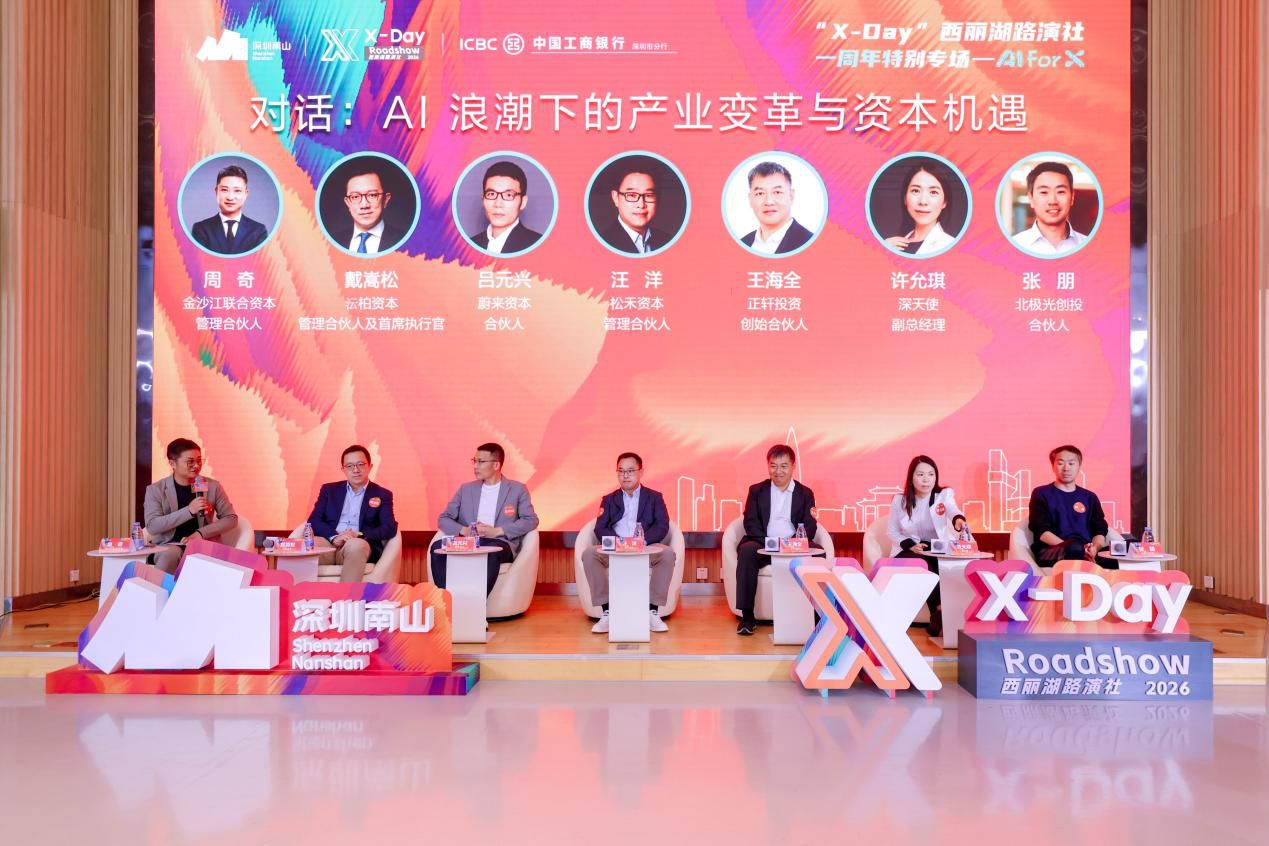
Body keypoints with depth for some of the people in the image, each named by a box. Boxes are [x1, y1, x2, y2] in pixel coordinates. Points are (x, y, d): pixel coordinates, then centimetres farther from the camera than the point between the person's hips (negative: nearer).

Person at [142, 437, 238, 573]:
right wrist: (189, 510, -20)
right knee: (170, 554, -36)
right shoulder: (156, 490, 3)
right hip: (168, 545, 0)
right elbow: (152, 526, -9)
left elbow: (231, 518, 8)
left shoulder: (212, 486, 7)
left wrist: (200, 533, -8)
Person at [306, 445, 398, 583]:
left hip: (359, 546, -1)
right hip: (328, 544, 2)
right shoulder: (329, 490, 23)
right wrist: (334, 536, -13)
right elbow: (313, 521, 9)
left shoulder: (382, 494, 17)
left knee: (355, 545, -38)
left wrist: (359, 535, -15)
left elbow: (390, 528, 3)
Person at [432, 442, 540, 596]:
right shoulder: (466, 489, 20)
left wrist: (497, 531, -11)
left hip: (499, 543, -3)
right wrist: (463, 530, -8)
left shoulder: (517, 489, 11)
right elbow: (443, 518, 15)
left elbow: (531, 520, 1)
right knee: (438, 547, -26)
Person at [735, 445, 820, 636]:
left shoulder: (805, 493, 16)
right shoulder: (756, 490, 15)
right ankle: (747, 616, -30)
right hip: (764, 546, -1)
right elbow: (750, 522, 3)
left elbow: (810, 527, 5)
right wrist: (768, 542, -15)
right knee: (746, 550, -33)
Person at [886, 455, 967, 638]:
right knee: (923, 567, -34)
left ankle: (939, 614, -17)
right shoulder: (900, 500, -1)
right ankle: (939, 611, -21)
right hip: (910, 550, 0)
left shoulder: (944, 494, -4)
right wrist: (910, 545, -15)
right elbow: (891, 532, 4)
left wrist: (958, 520, -55)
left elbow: (952, 510, -29)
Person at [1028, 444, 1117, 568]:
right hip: (1050, 553, -2)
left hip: (1085, 553, 3)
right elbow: (1041, 532, -2)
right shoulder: (1041, 494, 10)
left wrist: (1095, 548, -11)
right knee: (1075, 548, -40)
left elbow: (1100, 531, 14)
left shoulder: (1089, 497, 23)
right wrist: (1072, 548, -17)